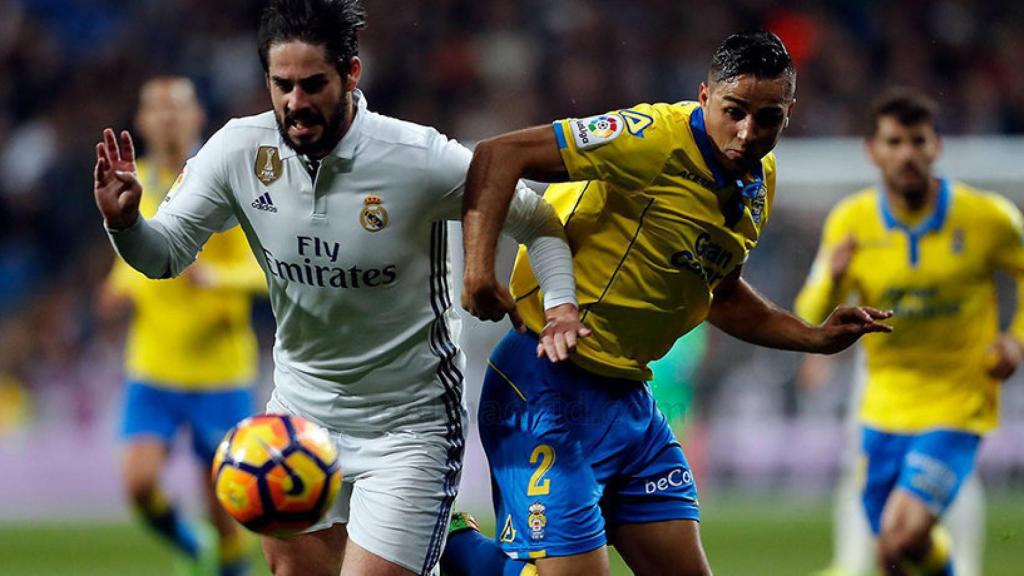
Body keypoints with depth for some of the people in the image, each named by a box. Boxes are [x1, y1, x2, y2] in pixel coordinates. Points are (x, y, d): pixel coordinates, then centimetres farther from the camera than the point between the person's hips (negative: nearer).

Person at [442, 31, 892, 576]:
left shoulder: (758, 182, 10)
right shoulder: (659, 139, -18)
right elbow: (501, 154, -21)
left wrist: (815, 337, 18)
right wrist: (479, 262, -31)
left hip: (628, 397, 9)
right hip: (551, 387, -9)